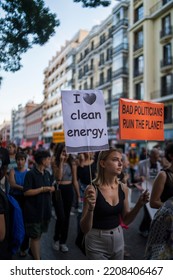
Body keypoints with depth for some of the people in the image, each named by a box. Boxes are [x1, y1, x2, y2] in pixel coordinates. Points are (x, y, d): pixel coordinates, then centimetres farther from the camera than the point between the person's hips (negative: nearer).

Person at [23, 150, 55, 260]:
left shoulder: (47, 174, 7)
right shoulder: (30, 174, -15)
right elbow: (26, 192, -20)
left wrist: (51, 189, -3)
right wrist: (43, 189, -20)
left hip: (45, 209, 7)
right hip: (34, 210, -7)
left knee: (39, 234, 22)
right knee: (35, 236, 3)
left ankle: (32, 250, 45)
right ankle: (37, 259, 15)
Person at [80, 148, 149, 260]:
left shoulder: (123, 188, -4)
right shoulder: (92, 189, -20)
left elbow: (126, 220, 5)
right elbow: (85, 229, -17)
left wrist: (139, 204, -9)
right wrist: (91, 208, -35)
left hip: (118, 239, 5)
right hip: (97, 242, -5)